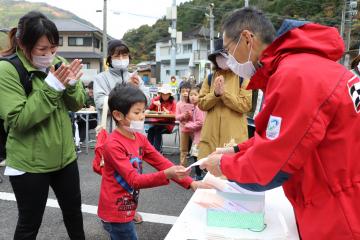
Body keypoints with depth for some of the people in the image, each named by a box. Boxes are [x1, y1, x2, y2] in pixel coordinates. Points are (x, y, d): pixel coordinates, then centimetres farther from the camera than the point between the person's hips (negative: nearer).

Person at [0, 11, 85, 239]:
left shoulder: (58, 63, 1)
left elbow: (77, 104, 4)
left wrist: (71, 85, -17)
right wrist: (51, 88, -27)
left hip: (64, 156, 5)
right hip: (29, 163, -5)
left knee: (74, 211, 22)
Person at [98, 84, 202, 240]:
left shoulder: (140, 138, 0)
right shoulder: (113, 145, -24)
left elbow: (161, 162, -2)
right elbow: (134, 180, -27)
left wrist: (190, 183, -11)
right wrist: (167, 174, -40)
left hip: (126, 209, 7)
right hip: (115, 213, -7)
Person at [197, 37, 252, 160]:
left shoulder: (243, 78, 2)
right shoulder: (209, 78, 12)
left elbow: (245, 105, -8)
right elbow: (201, 104, 5)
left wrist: (224, 93, -14)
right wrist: (215, 94, -12)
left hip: (234, 135, -3)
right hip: (211, 133, 3)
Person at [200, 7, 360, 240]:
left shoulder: (295, 75, -27)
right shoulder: (302, 64, 5)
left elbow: (271, 166, -22)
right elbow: (279, 139, 12)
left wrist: (224, 165, -6)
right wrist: (237, 151, 5)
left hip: (340, 218, -9)